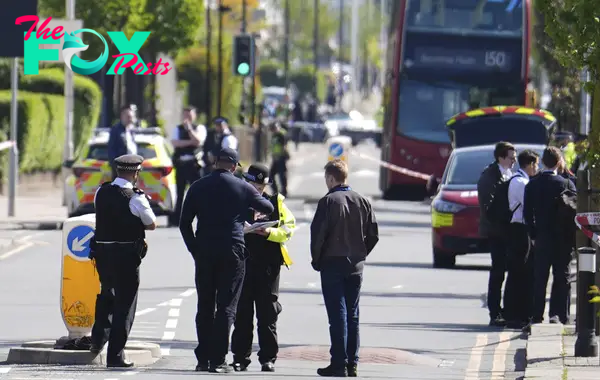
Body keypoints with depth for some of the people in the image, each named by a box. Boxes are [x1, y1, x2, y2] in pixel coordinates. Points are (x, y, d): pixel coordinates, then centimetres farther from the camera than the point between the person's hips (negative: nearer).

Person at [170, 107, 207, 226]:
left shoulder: (200, 128, 6)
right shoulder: (178, 129, 12)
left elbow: (198, 141, -12)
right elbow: (175, 142, -5)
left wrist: (189, 128, -14)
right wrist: (190, 142, -12)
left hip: (194, 163, -3)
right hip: (181, 163, 3)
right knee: (180, 192, 8)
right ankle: (176, 219, 14)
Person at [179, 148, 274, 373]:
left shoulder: (198, 187, 6)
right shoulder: (242, 187, -1)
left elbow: (184, 223, 6)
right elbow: (268, 208, 13)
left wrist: (194, 249, 14)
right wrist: (249, 205, 33)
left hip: (204, 253, 3)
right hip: (232, 253, -3)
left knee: (204, 306, 10)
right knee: (226, 306, -1)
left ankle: (203, 358, 9)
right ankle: (218, 360, -6)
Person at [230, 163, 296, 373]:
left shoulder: (275, 203, 7)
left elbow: (288, 228, 1)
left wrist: (270, 233, -16)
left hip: (268, 266, -1)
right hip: (242, 264, 1)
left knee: (267, 313, 1)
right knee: (242, 313, 2)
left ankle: (268, 358, 6)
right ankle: (240, 357, 8)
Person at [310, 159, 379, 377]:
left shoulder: (329, 201, -11)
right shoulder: (362, 202, 6)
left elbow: (318, 233, -14)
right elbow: (373, 235, 7)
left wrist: (317, 259, -1)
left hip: (333, 264, -5)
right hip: (356, 267, 5)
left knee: (338, 315, -5)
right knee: (352, 315, 11)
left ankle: (339, 364, -7)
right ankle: (352, 364, 11)